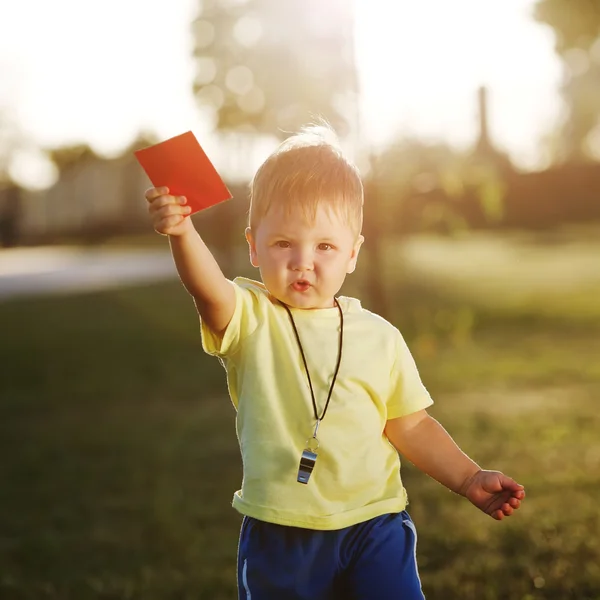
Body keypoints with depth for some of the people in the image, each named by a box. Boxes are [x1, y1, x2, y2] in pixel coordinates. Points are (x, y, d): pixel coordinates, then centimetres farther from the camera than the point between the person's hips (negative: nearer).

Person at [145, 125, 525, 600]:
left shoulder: (379, 337, 2)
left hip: (374, 526, 1)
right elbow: (208, 289, -28)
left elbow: (409, 426, 11)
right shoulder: (248, 319, -5)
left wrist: (469, 479, 5)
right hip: (279, 536, -1)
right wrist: (182, 234, -46)